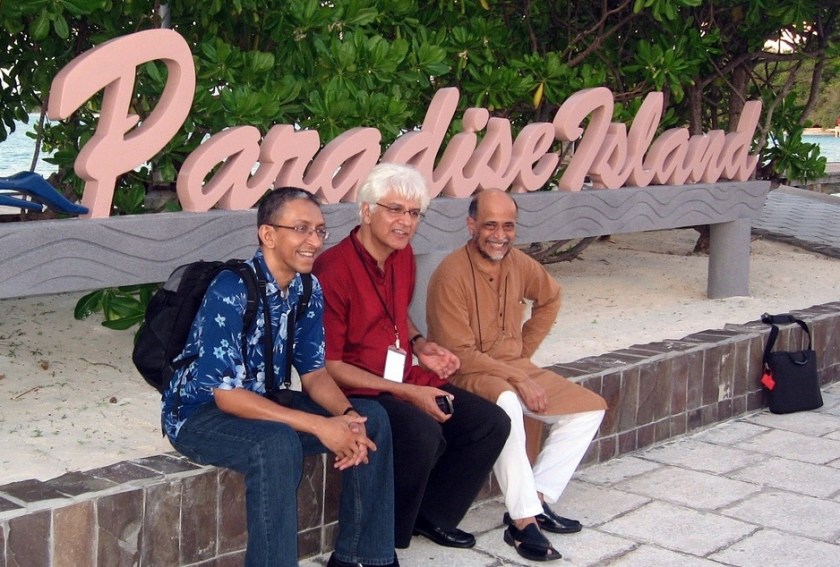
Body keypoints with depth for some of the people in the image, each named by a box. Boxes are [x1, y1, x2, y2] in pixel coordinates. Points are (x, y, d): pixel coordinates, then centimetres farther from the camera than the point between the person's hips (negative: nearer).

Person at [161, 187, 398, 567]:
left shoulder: (307, 290, -2)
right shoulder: (232, 290, -26)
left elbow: (313, 372, 2)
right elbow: (226, 394, -28)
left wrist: (347, 415, -20)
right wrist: (319, 427, -31)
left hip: (261, 403, 8)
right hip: (200, 413, -8)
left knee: (371, 420, -7)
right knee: (277, 443, -37)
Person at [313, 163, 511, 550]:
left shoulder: (403, 256, 6)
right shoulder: (333, 270, -19)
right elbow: (327, 365, -18)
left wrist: (419, 345, 4)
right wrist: (405, 392, -19)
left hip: (406, 382, 9)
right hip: (356, 392, -9)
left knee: (492, 423, 0)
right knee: (424, 435, -34)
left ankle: (432, 515, 16)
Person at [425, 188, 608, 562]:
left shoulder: (520, 265, 2)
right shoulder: (451, 274, -19)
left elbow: (549, 298, 24)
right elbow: (459, 354, -20)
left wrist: (526, 348, 12)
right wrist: (518, 380, -22)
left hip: (515, 367, 8)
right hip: (468, 375, -8)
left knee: (590, 408, 1)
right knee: (507, 404, -39)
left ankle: (536, 499, -4)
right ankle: (523, 521, -33)